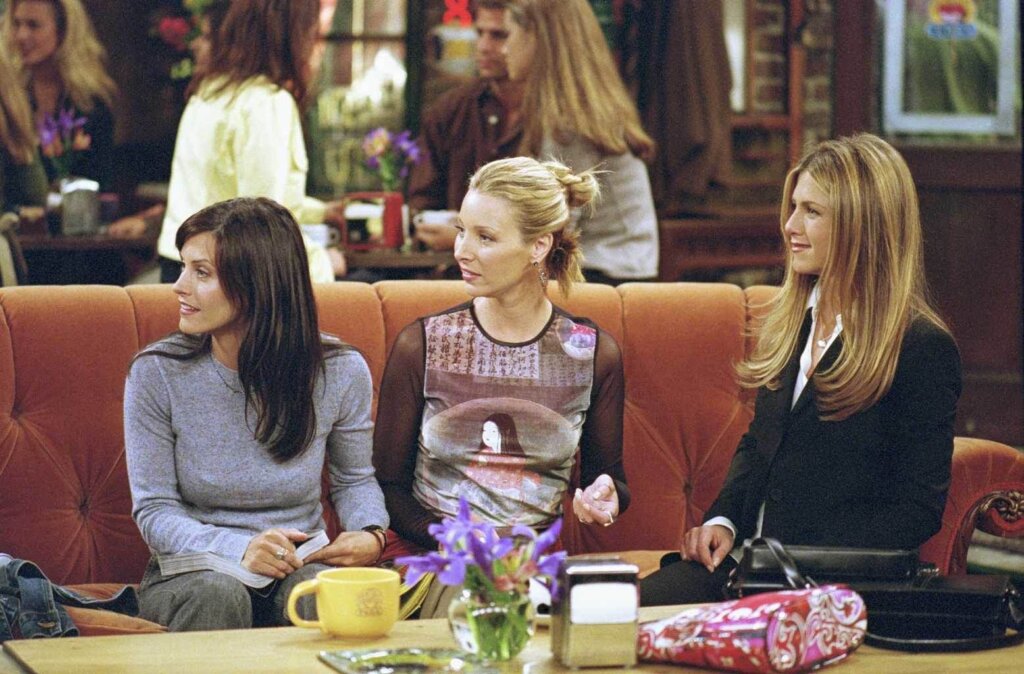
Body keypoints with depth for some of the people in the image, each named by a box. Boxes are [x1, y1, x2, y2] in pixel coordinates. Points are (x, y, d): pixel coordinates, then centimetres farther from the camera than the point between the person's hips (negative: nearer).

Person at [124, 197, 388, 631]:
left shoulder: (340, 372, -4)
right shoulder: (156, 374, -8)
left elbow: (355, 479, 14)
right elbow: (153, 510, -6)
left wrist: (370, 535, -10)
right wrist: (237, 549, -25)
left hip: (300, 566, 1)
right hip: (191, 571, -1)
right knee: (218, 594, -37)